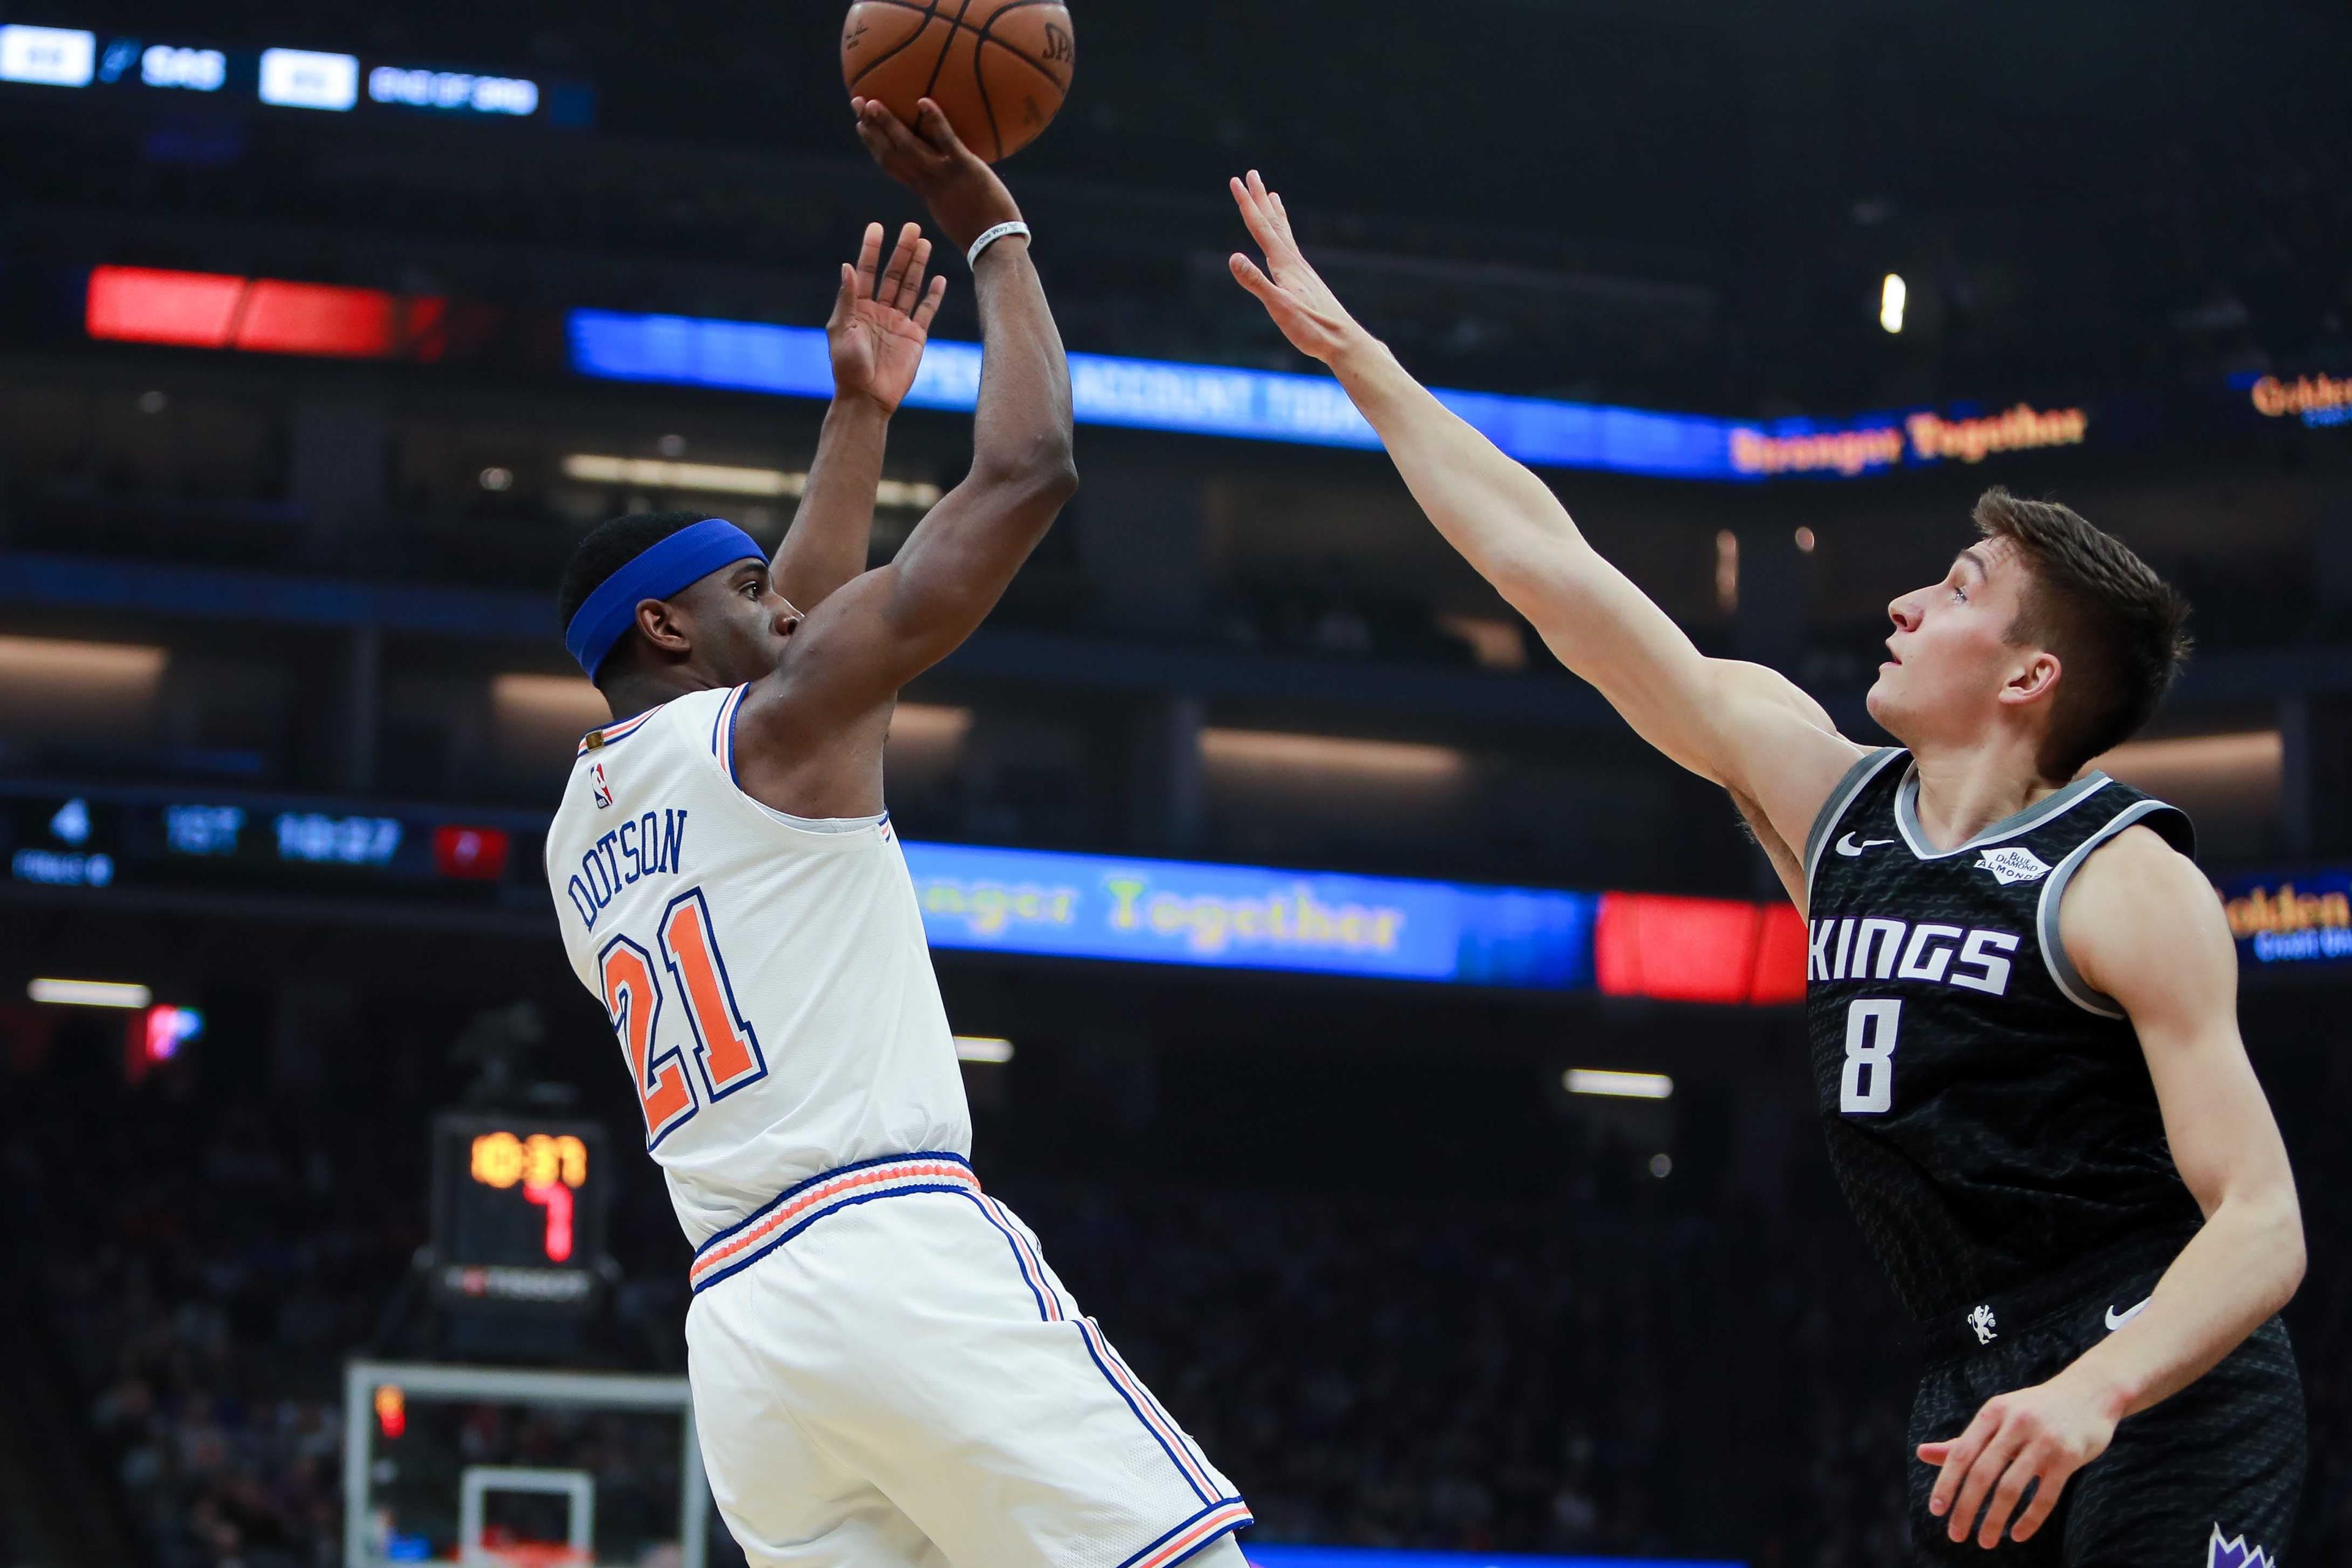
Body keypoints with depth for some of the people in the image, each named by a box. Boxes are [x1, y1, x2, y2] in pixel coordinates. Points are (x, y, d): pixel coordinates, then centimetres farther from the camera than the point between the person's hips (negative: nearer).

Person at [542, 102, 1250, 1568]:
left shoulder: (575, 840, 25)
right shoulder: (777, 728, 3)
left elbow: (789, 638, 41)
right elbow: (1026, 474, 3)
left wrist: (861, 412, 44)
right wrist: (996, 234, 15)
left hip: (739, 1329, 8)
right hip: (900, 1253, -8)